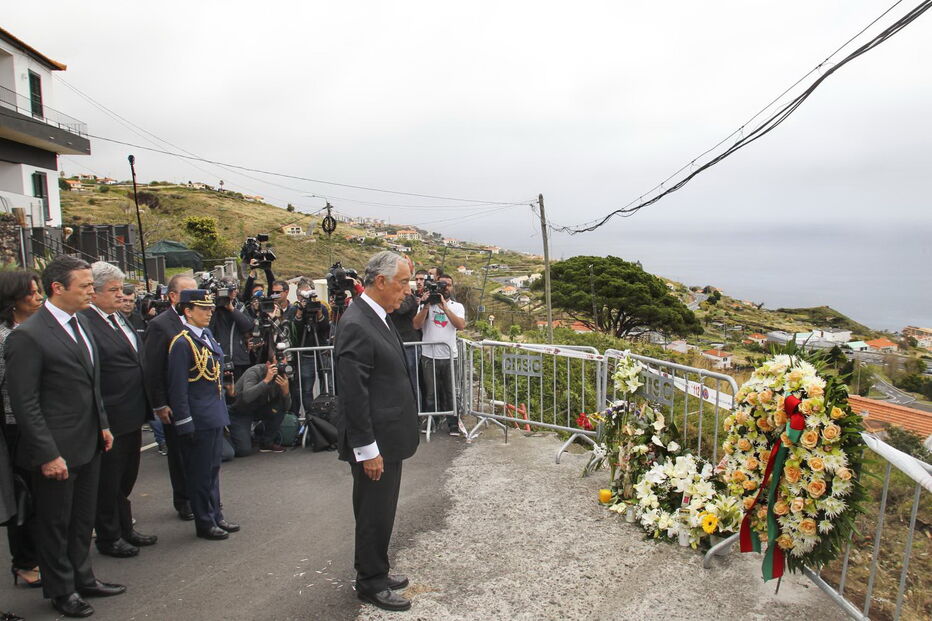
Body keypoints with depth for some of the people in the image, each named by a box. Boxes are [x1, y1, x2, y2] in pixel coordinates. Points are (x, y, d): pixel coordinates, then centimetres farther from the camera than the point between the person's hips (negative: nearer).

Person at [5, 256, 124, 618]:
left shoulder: (81, 322, 7)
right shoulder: (28, 336, -18)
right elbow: (24, 403, -18)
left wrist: (102, 425, 14)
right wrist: (48, 454, -18)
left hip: (89, 444, 7)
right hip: (57, 451, -7)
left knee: (83, 519, 21)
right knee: (55, 523, 13)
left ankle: (82, 578, 38)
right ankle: (61, 590, 31)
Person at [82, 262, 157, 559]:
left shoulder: (119, 317, 10)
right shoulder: (85, 323, -19)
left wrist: (147, 405, 16)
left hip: (132, 416, 9)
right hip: (110, 420, -9)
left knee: (126, 478, 22)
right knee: (108, 482, 10)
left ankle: (126, 529, 37)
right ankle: (108, 537, 27)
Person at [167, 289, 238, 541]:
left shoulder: (207, 335, 10)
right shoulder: (182, 343, -16)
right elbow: (177, 388, -18)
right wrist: (185, 424, -18)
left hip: (215, 416, 9)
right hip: (197, 420, -8)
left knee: (213, 468, 18)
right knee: (200, 472, 5)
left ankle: (215, 515, 31)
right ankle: (204, 523, 19)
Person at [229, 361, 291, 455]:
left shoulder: (280, 376, -12)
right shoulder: (254, 372, -25)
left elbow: (287, 407, -15)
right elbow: (246, 397, -44)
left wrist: (286, 390, -33)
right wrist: (266, 380, -46)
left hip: (258, 409, 5)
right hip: (239, 412, -5)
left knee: (279, 408, -23)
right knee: (244, 451, -18)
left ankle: (267, 443, -4)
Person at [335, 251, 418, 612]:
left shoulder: (377, 318, 9)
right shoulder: (355, 326, -21)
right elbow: (353, 395, -23)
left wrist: (388, 441, 18)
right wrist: (367, 450, -20)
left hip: (388, 436, 9)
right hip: (374, 443, -9)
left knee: (380, 512, 21)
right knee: (374, 514, 7)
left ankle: (375, 572, 37)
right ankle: (371, 584, 25)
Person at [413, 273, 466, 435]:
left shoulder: (457, 306, 7)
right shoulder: (427, 304, 5)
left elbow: (461, 325, -11)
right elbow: (416, 325, -7)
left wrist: (445, 308, -19)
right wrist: (426, 306, -18)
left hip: (449, 356, 0)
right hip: (429, 356, 0)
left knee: (451, 392, 4)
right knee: (431, 393, 9)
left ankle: (453, 424, 16)